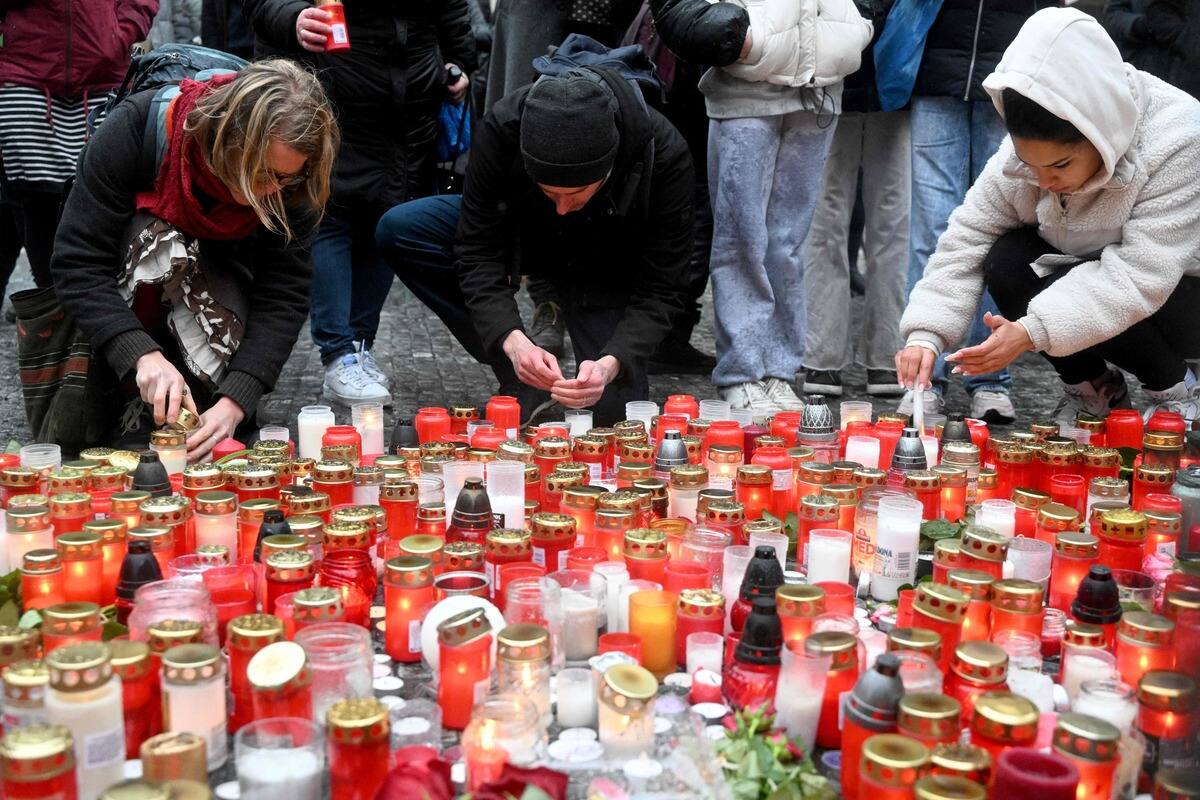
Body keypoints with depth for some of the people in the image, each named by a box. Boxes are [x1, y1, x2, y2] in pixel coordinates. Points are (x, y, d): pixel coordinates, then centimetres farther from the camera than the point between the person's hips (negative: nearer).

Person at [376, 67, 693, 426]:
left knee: (614, 408, -18)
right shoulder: (502, 129, -32)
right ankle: (518, 380, -11)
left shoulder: (664, 153, -35)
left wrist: (611, 364, -46)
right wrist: (512, 339, -43)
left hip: (607, 264, -2)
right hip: (526, 234, 3)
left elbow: (660, 291, -29)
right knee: (399, 231, -22)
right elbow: (478, 253, -26)